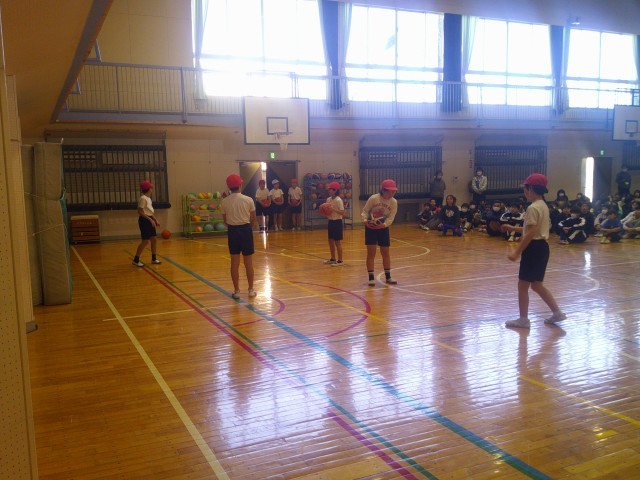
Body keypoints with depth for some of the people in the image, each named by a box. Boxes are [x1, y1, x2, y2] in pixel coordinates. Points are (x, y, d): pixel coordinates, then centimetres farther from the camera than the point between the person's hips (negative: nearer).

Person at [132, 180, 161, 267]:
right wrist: (150, 220, -23)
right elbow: (140, 212, -20)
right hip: (144, 221, -10)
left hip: (150, 220, 10)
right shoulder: (143, 198, -15)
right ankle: (136, 260, -1)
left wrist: (155, 220, 17)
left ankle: (154, 259, 19)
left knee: (154, 239, 10)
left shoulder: (148, 198, 14)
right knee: (145, 241, -9)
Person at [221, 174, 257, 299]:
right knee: (249, 262, 8)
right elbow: (253, 219, 0)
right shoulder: (248, 200, -8)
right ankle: (251, 290, 16)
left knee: (235, 263, 8)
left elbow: (225, 220, 1)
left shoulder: (224, 202, -5)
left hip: (232, 231, 1)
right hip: (246, 229, -1)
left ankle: (236, 291, 13)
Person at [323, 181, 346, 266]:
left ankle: (340, 260, 8)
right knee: (331, 241, 14)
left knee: (337, 242, -1)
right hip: (330, 221, 8)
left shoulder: (338, 200, -16)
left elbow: (343, 213, -21)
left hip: (337, 222, -8)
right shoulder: (328, 199, 7)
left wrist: (333, 209, -28)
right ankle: (333, 259, 27)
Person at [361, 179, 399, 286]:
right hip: (370, 227, -3)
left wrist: (383, 225, -31)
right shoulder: (373, 198, -16)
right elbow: (365, 210, -10)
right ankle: (371, 278, 3)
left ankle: (388, 277, 22)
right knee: (371, 253, -5)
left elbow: (391, 218, -13)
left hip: (383, 228, 3)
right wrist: (365, 220, -29)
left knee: (386, 253, 9)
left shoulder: (394, 202, -8)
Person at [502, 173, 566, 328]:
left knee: (522, 285, 1)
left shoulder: (533, 208, -17)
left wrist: (517, 251, -20)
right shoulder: (543, 206, 13)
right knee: (536, 285, 19)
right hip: (542, 246, 10)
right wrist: (513, 228, 25)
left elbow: (530, 233, -22)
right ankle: (557, 313, 21)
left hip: (534, 248, -10)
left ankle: (523, 319, 9)